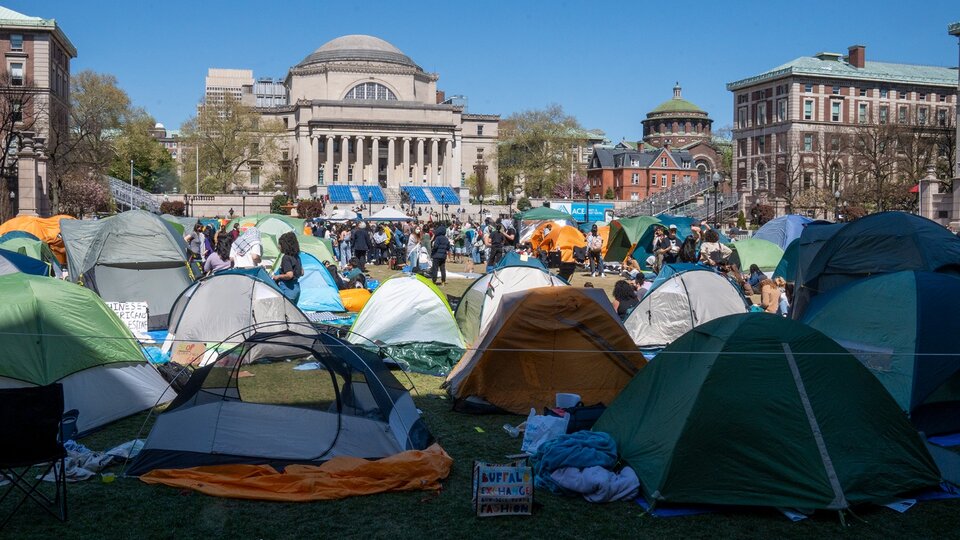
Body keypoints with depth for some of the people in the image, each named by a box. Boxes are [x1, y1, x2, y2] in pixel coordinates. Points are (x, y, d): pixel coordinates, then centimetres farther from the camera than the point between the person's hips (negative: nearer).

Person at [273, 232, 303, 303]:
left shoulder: (286, 258, -16)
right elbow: (301, 273, 20)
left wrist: (278, 277, -12)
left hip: (287, 289, -9)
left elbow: (289, 275, -25)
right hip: (296, 288, 9)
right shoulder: (297, 257, 11)